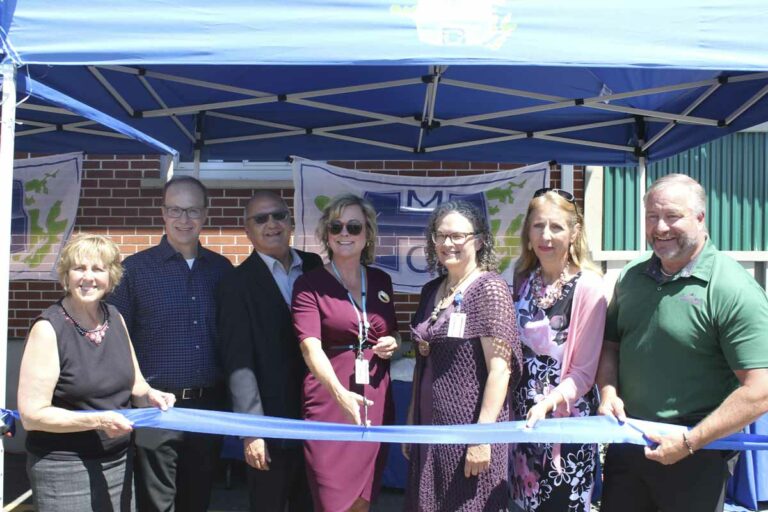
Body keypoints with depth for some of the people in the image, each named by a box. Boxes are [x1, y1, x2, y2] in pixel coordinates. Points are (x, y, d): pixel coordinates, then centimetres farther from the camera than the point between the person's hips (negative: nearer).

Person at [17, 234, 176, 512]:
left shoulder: (115, 318, 3)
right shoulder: (48, 328, -14)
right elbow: (32, 415, -15)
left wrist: (150, 396, -8)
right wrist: (98, 421, -22)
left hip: (119, 463, 5)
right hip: (65, 469, -5)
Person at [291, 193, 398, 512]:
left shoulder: (381, 281, 8)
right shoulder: (309, 284, -6)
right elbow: (311, 348, -19)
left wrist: (392, 344, -2)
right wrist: (341, 394, -35)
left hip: (375, 401, 4)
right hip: (331, 400, -4)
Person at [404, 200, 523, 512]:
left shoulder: (490, 289, -10)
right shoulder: (431, 291, 9)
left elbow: (499, 370, -15)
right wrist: (411, 424, 14)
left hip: (470, 429, -6)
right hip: (430, 428, 6)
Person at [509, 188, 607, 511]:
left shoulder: (588, 287, -15)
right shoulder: (523, 279, 2)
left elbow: (584, 371, -14)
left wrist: (548, 403, -28)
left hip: (567, 417, -5)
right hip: (523, 414, 5)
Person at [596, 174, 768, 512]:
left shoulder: (734, 291, -16)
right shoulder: (631, 277, 4)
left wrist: (688, 443, -19)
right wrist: (608, 390, -5)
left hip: (695, 457, -5)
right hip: (626, 443, 5)